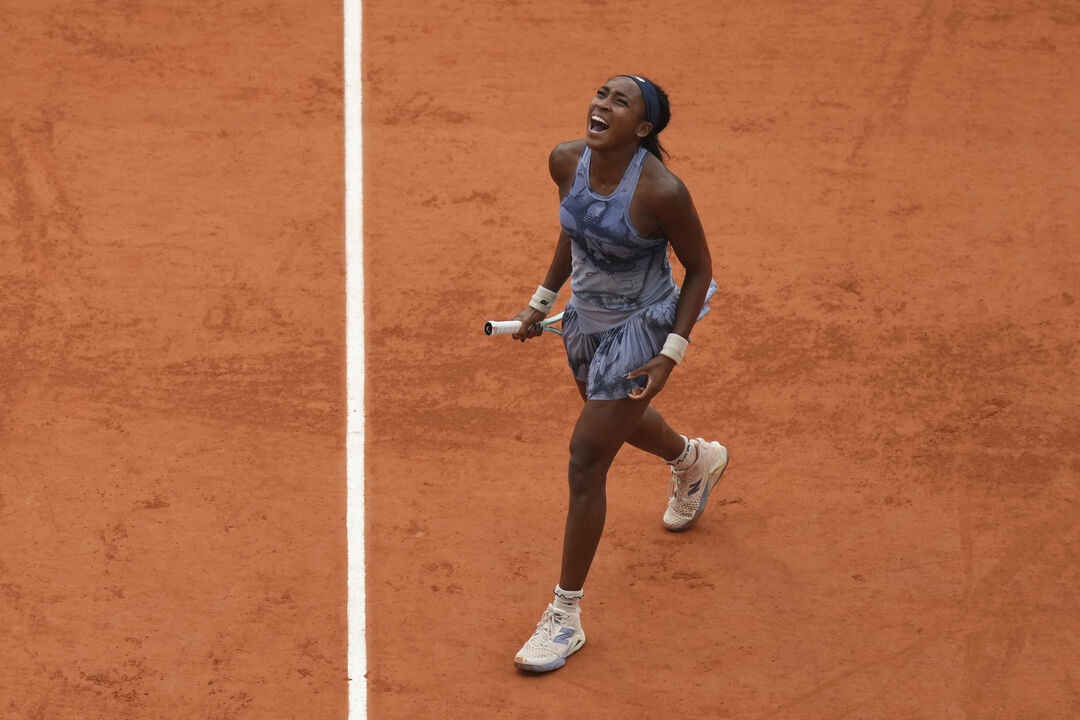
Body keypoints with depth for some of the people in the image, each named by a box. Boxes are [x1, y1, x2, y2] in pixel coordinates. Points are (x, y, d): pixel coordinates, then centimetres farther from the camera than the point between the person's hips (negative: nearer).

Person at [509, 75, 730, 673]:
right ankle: (696, 460, 68)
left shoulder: (661, 191, -30)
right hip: (585, 320, 7)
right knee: (617, 420, 32)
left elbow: (699, 268, -15)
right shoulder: (566, 161, -13)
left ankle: (566, 617, 5)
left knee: (586, 459, -8)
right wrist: (544, 299, 10)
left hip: (640, 330, -7)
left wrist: (671, 355, -19)